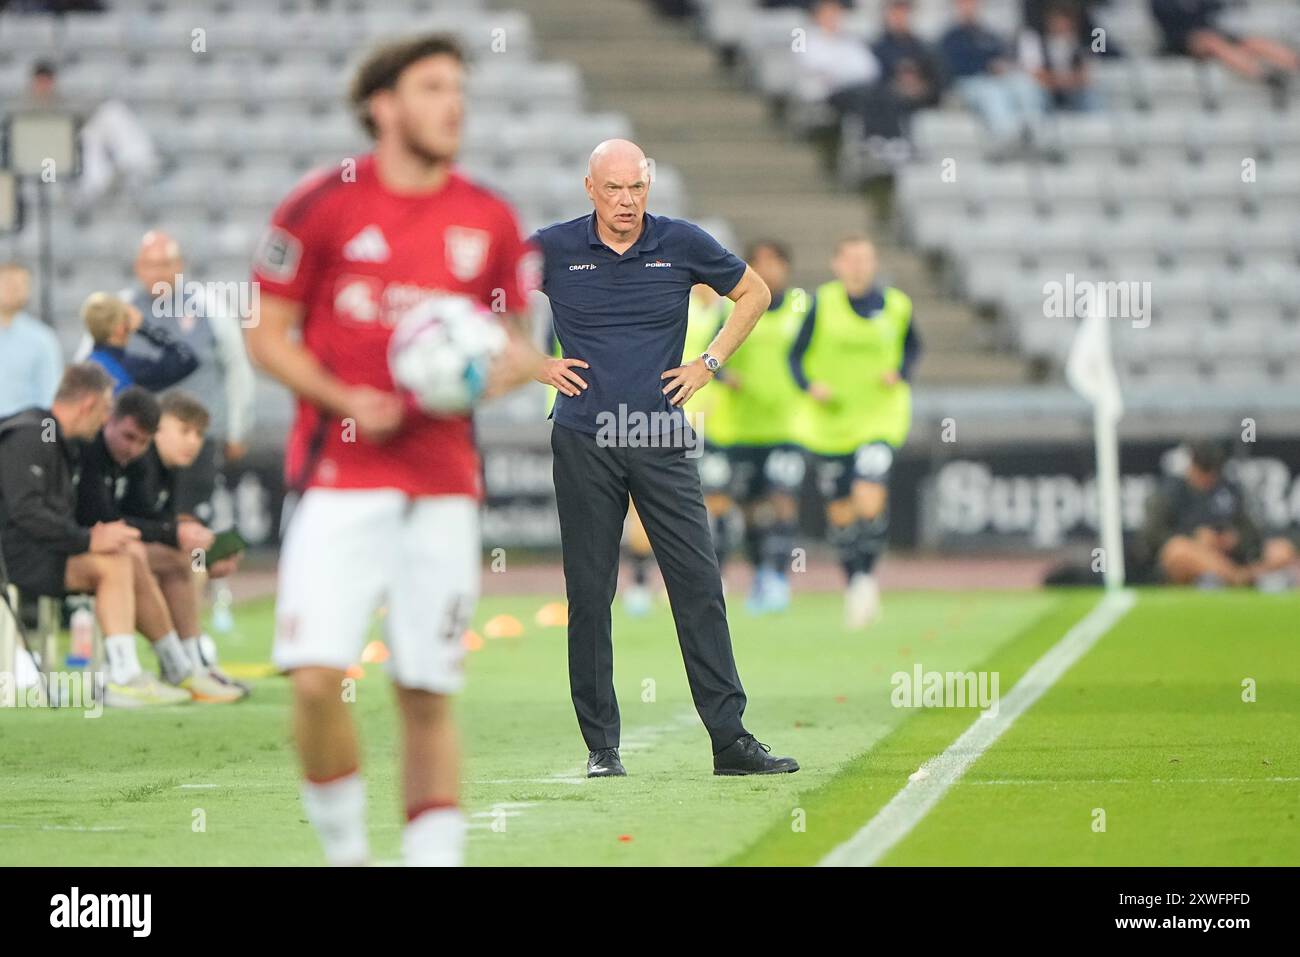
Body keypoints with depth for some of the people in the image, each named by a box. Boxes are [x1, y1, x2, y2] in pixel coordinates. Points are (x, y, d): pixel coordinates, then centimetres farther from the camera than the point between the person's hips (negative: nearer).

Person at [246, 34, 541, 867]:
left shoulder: (490, 221, 8)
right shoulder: (323, 205, -2)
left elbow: (518, 343, 18)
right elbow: (266, 335, 3)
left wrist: (509, 364, -6)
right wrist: (345, 400, -12)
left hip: (444, 482, 3)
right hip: (341, 477, -3)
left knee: (429, 695, 3)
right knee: (317, 677, -14)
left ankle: (434, 854, 11)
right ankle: (346, 849, 5)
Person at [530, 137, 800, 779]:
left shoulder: (682, 244, 2)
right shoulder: (553, 250, -1)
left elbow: (754, 292, 17)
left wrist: (710, 363, 8)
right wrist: (534, 364, 5)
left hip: (662, 442, 1)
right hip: (584, 443, -1)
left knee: (699, 583, -4)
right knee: (589, 593, 1)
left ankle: (730, 738, -2)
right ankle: (601, 745, 8)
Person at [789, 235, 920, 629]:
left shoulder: (896, 305, 0)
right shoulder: (823, 302, -4)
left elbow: (912, 346, 17)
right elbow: (796, 355, 2)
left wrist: (902, 373, -3)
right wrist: (811, 385, -17)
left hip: (880, 420, -1)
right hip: (830, 423, 1)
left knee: (871, 502, -19)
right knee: (841, 512, 7)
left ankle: (868, 573, 4)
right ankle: (853, 584, 28)